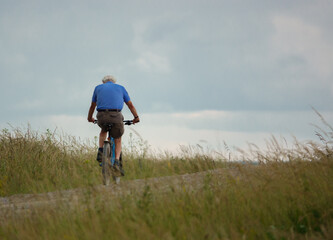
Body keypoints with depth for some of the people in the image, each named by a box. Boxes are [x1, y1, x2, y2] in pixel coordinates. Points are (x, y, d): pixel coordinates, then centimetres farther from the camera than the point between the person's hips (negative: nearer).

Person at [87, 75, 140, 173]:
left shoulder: (98, 88, 24)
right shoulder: (120, 88, 23)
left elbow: (92, 105, 30)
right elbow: (130, 104, 24)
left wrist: (90, 118, 44)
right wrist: (136, 117, 35)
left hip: (101, 116, 1)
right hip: (116, 116, -1)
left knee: (103, 130, 34)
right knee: (118, 140, 17)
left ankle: (100, 151, 15)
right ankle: (117, 161, -3)